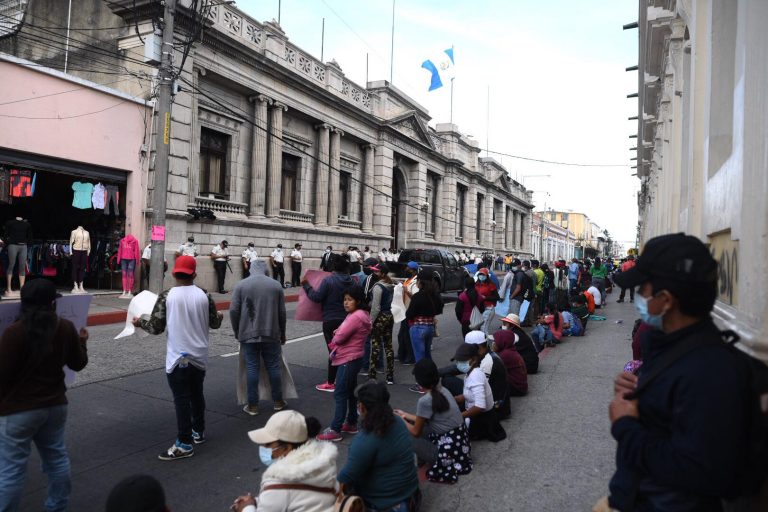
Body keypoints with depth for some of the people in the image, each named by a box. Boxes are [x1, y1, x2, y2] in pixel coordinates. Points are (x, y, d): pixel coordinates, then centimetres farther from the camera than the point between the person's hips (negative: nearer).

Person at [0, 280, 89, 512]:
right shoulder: (66, 327, -4)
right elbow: (78, 364, 8)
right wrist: (81, 343, 24)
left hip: (19, 410, -5)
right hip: (55, 404, 5)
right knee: (57, 458, 19)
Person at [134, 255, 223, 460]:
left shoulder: (166, 296, -10)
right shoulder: (204, 295, -1)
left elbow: (156, 328, -10)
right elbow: (214, 323, 6)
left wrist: (140, 322, 10)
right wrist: (220, 316, 28)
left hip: (179, 357, -4)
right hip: (200, 356, 4)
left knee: (181, 399, 1)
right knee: (197, 394, 20)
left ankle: (185, 444, 5)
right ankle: (199, 432, 33)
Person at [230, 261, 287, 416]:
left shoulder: (241, 285, -1)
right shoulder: (276, 285, 2)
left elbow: (233, 311, -5)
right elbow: (282, 313, 3)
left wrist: (237, 332, 9)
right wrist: (282, 334, 15)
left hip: (248, 334, -1)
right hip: (271, 334, 1)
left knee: (252, 368, 5)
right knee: (273, 367, 10)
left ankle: (253, 405, 10)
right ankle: (277, 401, 21)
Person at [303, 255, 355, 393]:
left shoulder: (328, 280, -15)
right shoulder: (350, 281, 1)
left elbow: (316, 297, -15)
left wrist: (306, 286, -3)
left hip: (331, 320, -5)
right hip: (347, 319, 5)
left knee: (333, 350, -1)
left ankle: (331, 383, 6)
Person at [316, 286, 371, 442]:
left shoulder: (355, 317, -21)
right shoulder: (359, 315, 12)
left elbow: (339, 338, -21)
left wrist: (335, 336, 0)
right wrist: (339, 333, -5)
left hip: (348, 361, -11)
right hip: (352, 359, 11)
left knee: (340, 394, -6)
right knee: (350, 392, 18)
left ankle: (335, 430, -2)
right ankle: (351, 423, 29)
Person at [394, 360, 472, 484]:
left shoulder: (425, 401, -21)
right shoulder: (443, 391, 3)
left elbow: (416, 432, -5)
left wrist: (401, 421, 12)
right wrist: (406, 415, 27)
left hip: (449, 452, -8)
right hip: (460, 444, 8)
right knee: (422, 426, 17)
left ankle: (442, 468, 5)